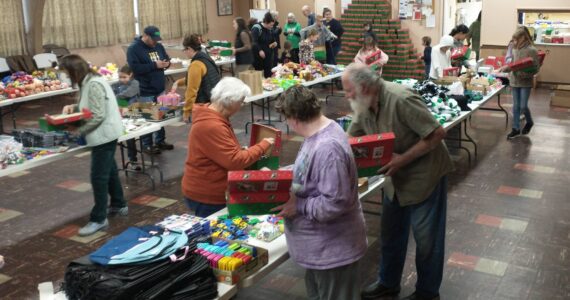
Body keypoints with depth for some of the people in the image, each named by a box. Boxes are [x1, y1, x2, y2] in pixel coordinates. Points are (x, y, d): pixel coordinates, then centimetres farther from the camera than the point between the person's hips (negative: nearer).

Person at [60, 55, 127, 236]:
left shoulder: (94, 85, -22)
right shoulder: (88, 82, 9)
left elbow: (98, 116, -25)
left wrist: (78, 130, -18)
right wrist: (74, 107, 3)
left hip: (104, 134, -11)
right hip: (105, 134, 11)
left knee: (99, 177, -6)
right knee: (109, 170, 21)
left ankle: (98, 219, 1)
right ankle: (119, 205, 35)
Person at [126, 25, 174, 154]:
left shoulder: (158, 46, 9)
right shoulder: (134, 49, -12)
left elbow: (167, 58, 19)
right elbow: (134, 67, -22)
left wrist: (166, 63, -7)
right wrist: (154, 65, -24)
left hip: (160, 89, 7)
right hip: (145, 92, -7)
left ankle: (160, 141, 28)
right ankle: (147, 145, 12)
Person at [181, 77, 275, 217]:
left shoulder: (214, 117, 7)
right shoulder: (211, 127, -27)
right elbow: (235, 161, -27)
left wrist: (243, 151, 5)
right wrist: (263, 145, -17)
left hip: (213, 192, 10)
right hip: (206, 197, -10)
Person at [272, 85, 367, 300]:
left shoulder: (327, 148, -32)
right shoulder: (323, 130, 1)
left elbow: (336, 202, -32)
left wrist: (299, 206, -21)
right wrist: (290, 185, 4)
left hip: (333, 248, -10)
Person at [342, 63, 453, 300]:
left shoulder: (400, 100, -29)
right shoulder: (364, 104, -5)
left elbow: (437, 133, -26)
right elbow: (351, 137, 8)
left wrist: (403, 159, -28)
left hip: (424, 174, -8)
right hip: (396, 177, 8)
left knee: (426, 237, 8)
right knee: (390, 234, 19)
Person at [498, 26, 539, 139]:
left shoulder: (532, 50, -14)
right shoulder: (515, 49, 4)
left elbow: (535, 68, -14)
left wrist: (523, 73, -26)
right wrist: (506, 67, -3)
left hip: (526, 82, -5)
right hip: (515, 81, 5)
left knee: (523, 106, -2)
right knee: (516, 106, 9)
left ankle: (529, 122, 27)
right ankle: (516, 129, 17)